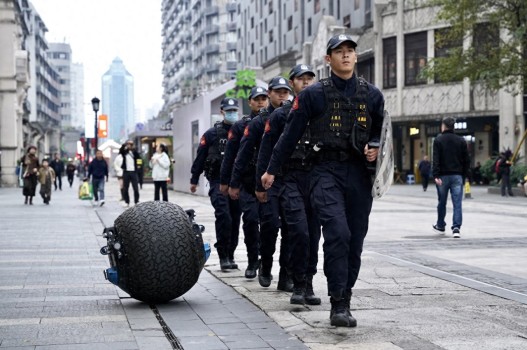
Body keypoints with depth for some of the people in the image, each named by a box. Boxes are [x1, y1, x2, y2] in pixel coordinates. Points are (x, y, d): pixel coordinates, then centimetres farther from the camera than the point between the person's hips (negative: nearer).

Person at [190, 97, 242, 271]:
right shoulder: (212, 133, 3)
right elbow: (200, 157, 5)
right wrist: (194, 179, 3)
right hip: (218, 180, -3)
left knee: (235, 219, 6)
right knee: (223, 216, -16)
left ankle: (230, 255, 16)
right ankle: (223, 256, -9)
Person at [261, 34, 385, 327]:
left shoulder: (372, 95, 10)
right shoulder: (313, 94, 2)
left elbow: (382, 133, 20)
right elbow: (291, 135, 6)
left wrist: (376, 150, -2)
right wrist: (272, 170, 8)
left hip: (359, 173, 3)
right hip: (326, 171, -3)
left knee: (355, 240, 6)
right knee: (338, 233, -19)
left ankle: (344, 300, 18)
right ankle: (338, 304, -15)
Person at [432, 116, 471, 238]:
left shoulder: (438, 140, -3)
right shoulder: (461, 141, 7)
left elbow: (436, 160, -12)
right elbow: (466, 160, 7)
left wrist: (436, 175, -15)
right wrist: (464, 175, 13)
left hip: (443, 176, -1)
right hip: (457, 176, 1)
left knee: (442, 203, 14)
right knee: (457, 204, -3)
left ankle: (440, 226, 29)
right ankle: (456, 228, -15)